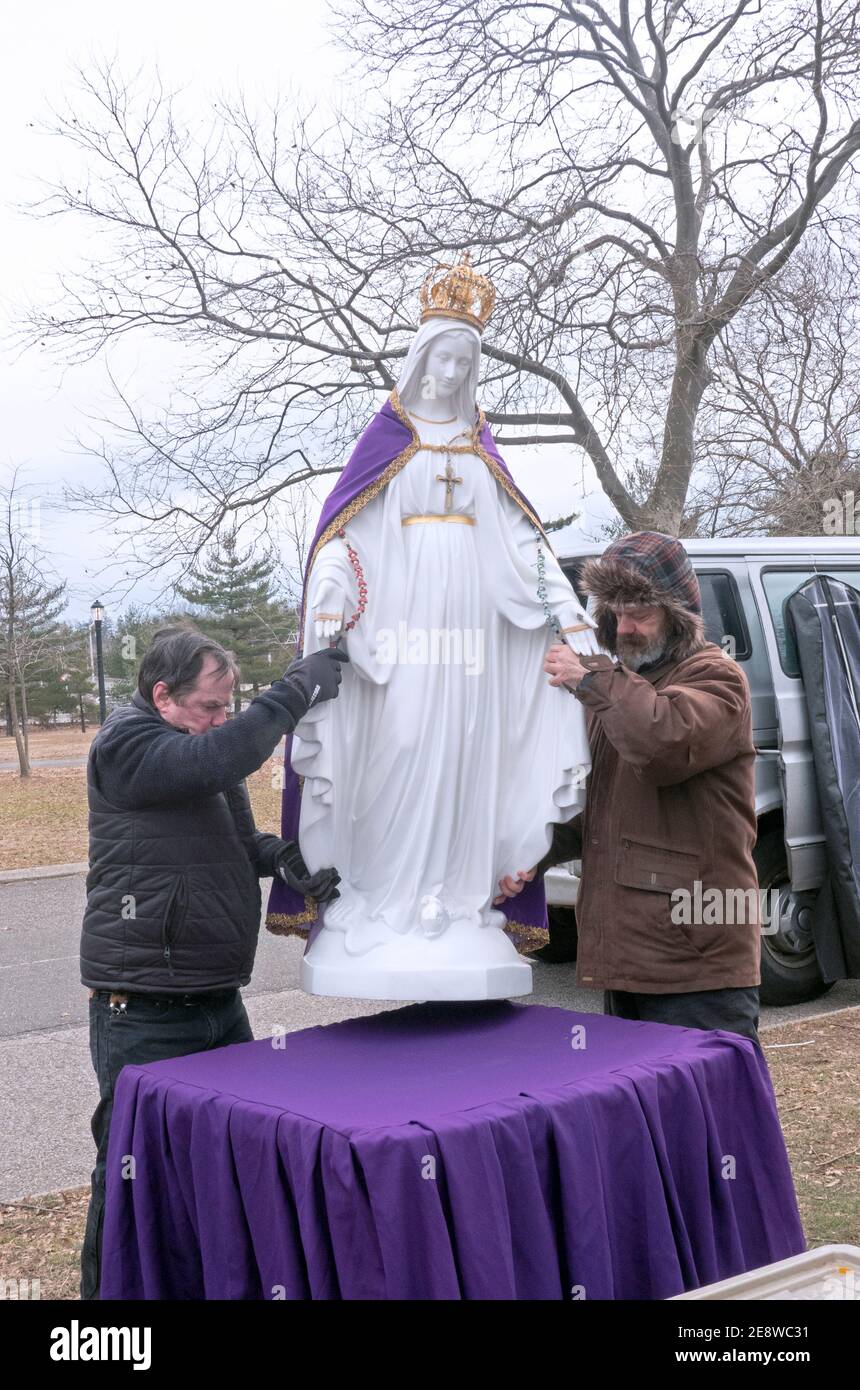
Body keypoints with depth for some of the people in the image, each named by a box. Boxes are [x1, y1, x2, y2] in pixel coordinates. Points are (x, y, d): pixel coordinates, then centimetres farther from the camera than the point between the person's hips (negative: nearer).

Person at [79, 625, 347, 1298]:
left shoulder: (200, 746, 16)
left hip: (217, 999, 9)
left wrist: (283, 857, -2)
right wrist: (299, 688, -27)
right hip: (145, 1014, -9)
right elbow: (216, 760, -31)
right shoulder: (126, 743, -14)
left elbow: (238, 838, 19)